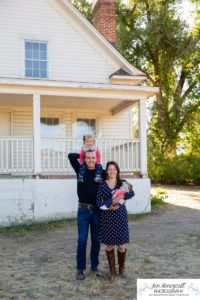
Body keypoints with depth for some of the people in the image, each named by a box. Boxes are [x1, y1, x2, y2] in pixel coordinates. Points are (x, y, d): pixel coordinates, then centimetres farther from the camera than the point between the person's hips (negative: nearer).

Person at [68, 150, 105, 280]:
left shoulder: (101, 172, 3)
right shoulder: (80, 170, 1)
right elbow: (71, 156, -8)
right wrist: (82, 156, 5)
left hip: (97, 210, 2)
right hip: (83, 210, -1)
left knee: (96, 239, 9)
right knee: (82, 240, -1)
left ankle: (95, 266, 23)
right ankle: (80, 268, 10)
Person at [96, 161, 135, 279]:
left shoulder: (122, 183, 3)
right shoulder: (102, 185, 3)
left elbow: (132, 193, -13)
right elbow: (98, 202, -2)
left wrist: (119, 197, -26)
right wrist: (109, 207, -19)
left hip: (120, 216, 0)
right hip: (106, 217, 1)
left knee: (121, 245, 2)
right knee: (109, 245, 5)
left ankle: (122, 268, 26)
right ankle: (112, 270, 22)